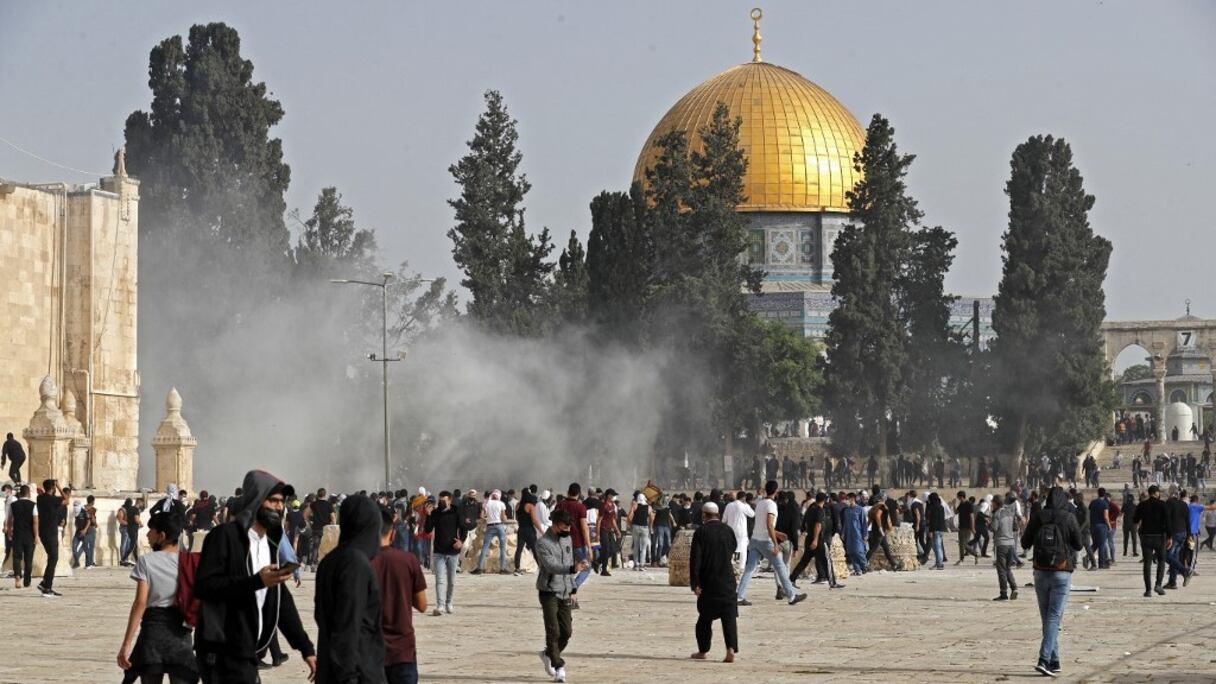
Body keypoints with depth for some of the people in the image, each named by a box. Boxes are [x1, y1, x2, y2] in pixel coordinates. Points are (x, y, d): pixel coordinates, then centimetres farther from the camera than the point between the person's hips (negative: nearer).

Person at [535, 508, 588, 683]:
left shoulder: (566, 539, 10)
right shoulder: (543, 543, -15)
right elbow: (551, 566, -28)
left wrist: (572, 588, 17)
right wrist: (573, 568, -43)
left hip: (565, 592, 7)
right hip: (549, 592, -7)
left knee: (567, 631, 6)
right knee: (554, 631, -9)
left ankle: (548, 654, 29)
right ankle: (558, 667, -2)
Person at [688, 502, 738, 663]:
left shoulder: (701, 532, -8)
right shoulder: (728, 531, 4)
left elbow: (695, 559, -12)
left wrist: (695, 583, -10)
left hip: (708, 582, -2)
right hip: (727, 581, 2)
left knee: (705, 617, 11)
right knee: (729, 616, -1)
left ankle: (703, 651, 20)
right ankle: (731, 649, -14)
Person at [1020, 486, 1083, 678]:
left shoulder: (1037, 517, -3)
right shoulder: (1069, 518, -10)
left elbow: (1025, 543, 4)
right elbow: (1078, 545, -1)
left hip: (1041, 572, 3)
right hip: (1062, 572, -3)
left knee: (1047, 617, 13)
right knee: (1054, 617, -4)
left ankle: (1054, 662, 15)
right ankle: (1044, 660, -17)